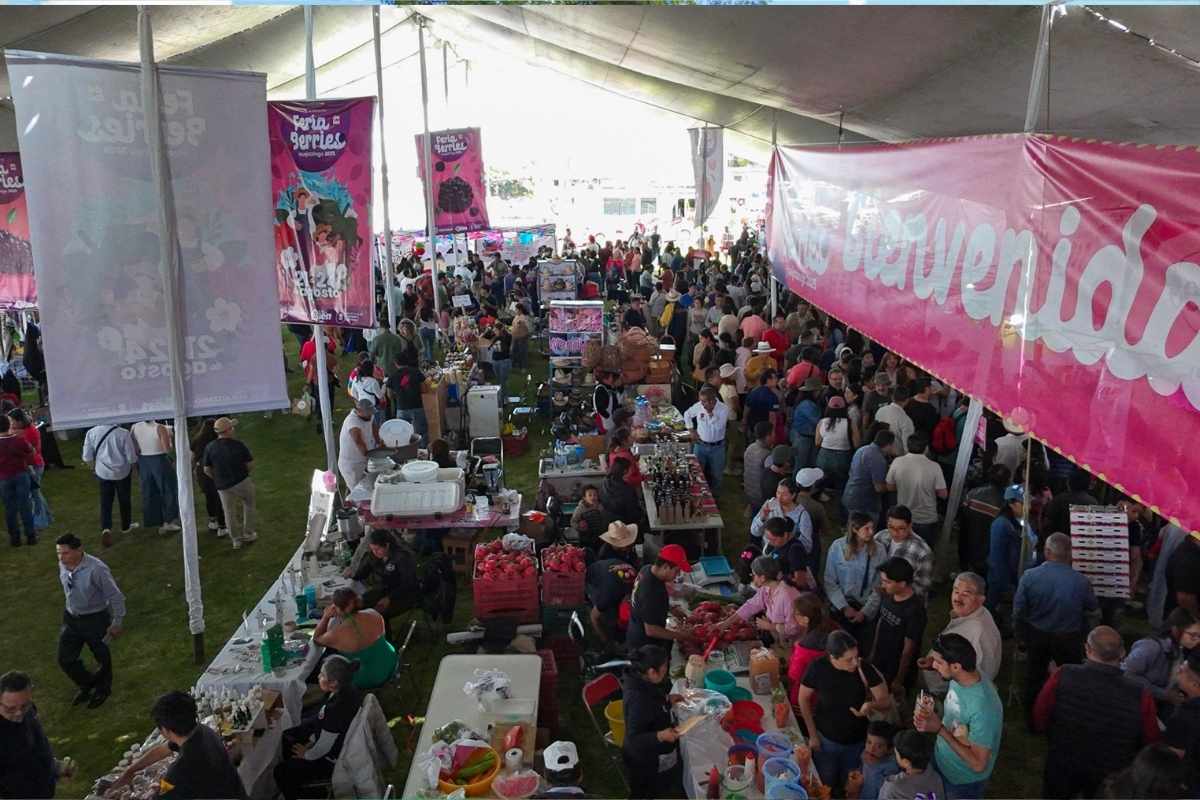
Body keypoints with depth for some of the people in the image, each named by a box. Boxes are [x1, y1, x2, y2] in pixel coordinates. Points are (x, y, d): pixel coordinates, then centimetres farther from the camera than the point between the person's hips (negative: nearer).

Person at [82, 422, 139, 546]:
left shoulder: (91, 433, -11)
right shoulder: (123, 433, -19)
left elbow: (87, 457, -5)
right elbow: (131, 457, -14)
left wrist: (94, 464, 16)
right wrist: (132, 464, 9)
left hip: (103, 472, 2)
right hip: (122, 471, -1)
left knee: (105, 501, 10)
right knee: (124, 499, 17)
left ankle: (106, 528, -8)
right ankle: (126, 526, 33)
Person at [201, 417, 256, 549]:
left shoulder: (210, 448, -6)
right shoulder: (238, 445, -12)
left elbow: (206, 470, -1)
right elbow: (251, 464, -7)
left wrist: (218, 478, 15)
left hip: (223, 486, 2)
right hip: (242, 481, -2)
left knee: (229, 512, 14)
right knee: (249, 505, 20)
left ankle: (236, 539, 22)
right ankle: (248, 534, 23)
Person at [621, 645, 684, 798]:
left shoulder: (639, 681, -10)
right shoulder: (638, 699, -37)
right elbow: (634, 738, -32)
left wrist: (667, 700, 1)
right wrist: (660, 735, -42)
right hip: (647, 761, -8)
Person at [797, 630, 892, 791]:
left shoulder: (865, 669, -25)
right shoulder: (818, 668, -26)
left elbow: (886, 702, -16)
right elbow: (803, 699, -10)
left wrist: (872, 705, -38)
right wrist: (812, 734, -7)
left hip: (856, 740, 1)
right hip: (826, 738, -1)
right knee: (825, 784, 20)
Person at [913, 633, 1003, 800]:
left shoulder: (983, 707, -38)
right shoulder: (957, 678, -14)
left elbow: (978, 764, -30)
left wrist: (939, 729, -32)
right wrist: (933, 716, -9)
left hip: (963, 782, -6)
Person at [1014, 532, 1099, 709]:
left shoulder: (1029, 576, -21)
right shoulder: (1080, 581, -24)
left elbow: (1018, 611, -12)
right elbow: (1093, 607, -5)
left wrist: (1022, 635, 5)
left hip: (1036, 636, 2)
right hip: (1069, 639, -1)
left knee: (1034, 676, 22)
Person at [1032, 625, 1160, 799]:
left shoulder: (1063, 677, -27)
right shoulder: (1140, 695, -27)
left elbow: (1039, 722, -15)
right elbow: (1150, 746, -12)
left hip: (1062, 768, 0)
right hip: (1110, 780, 0)